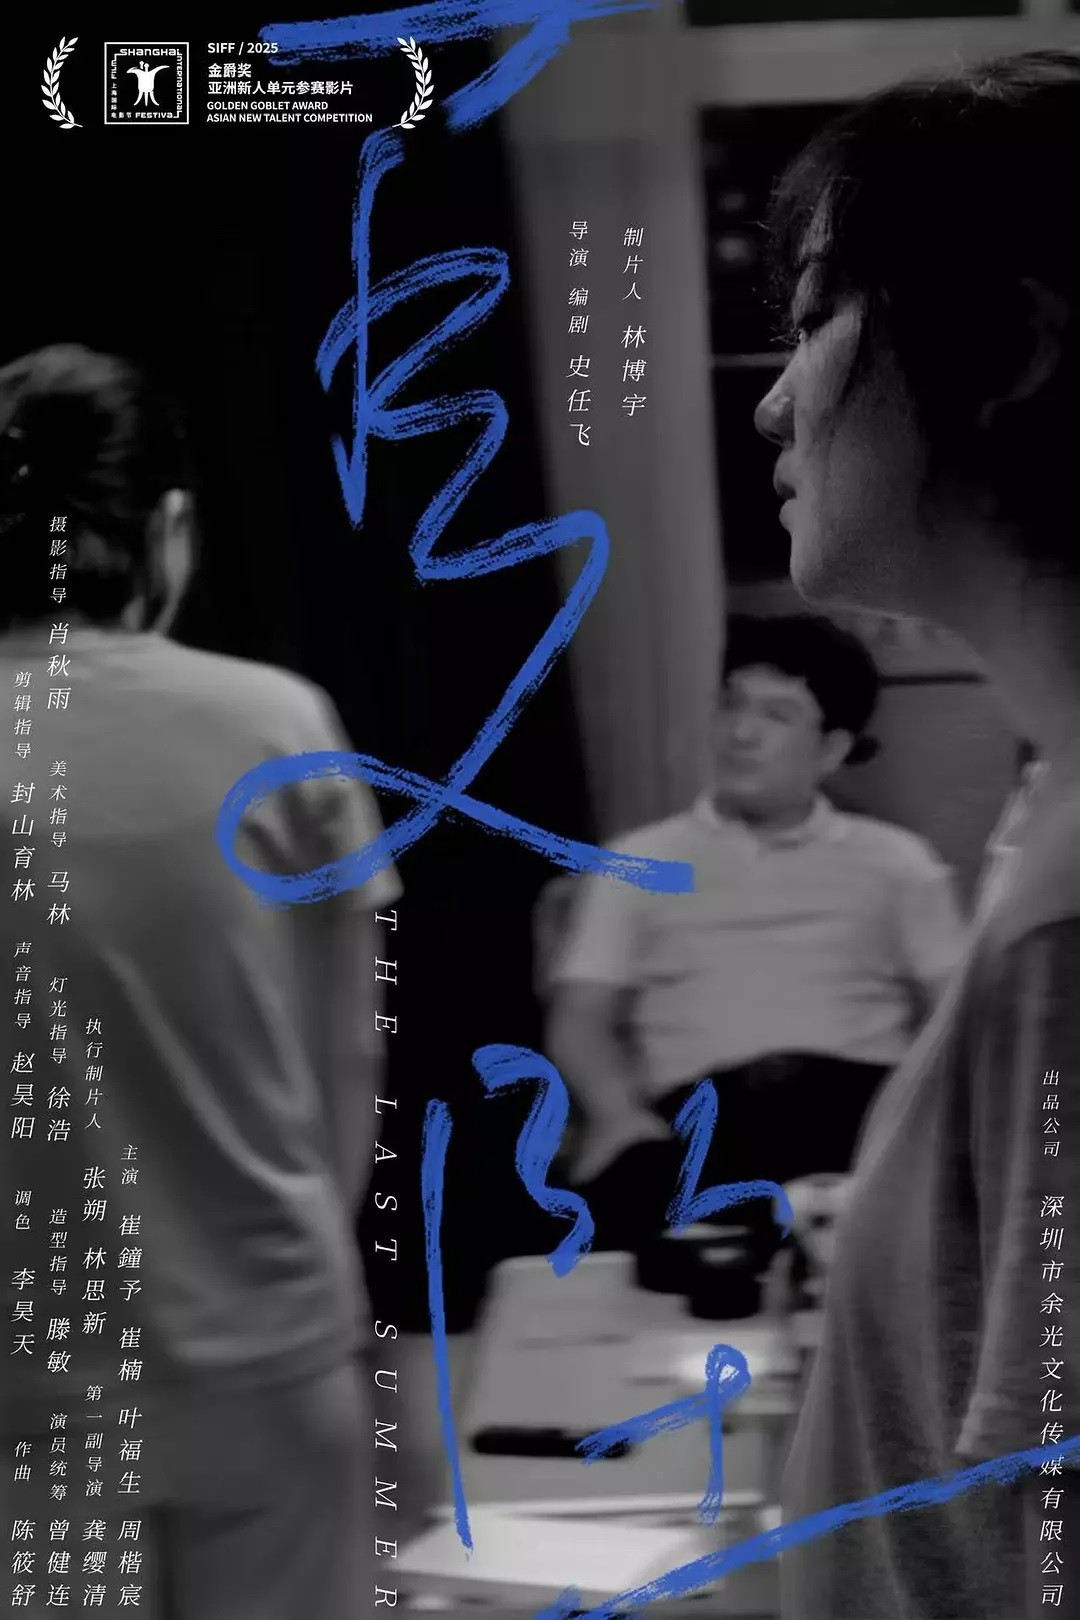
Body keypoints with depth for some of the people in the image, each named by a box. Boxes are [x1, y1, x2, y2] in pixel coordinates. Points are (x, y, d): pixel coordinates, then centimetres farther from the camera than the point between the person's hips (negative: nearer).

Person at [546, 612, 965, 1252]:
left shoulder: (895, 860, 23)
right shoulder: (642, 862, 21)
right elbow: (580, 1021, 12)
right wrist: (622, 1116, -10)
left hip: (859, 1099, 1)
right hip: (702, 1111, 0)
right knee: (644, 1176, -37)